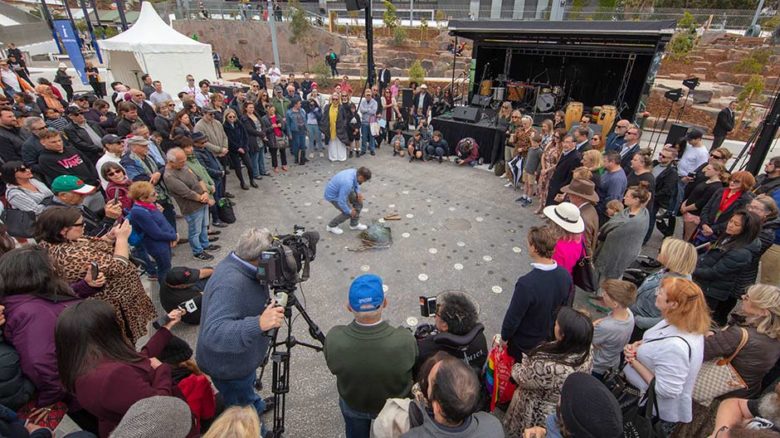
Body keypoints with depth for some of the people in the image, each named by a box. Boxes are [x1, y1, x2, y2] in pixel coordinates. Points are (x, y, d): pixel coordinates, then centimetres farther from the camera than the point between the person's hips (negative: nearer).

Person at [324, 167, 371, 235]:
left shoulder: (355, 172, -13)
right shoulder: (347, 183, -40)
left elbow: (356, 184, 11)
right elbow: (341, 201, -33)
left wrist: (358, 192, -4)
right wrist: (349, 211, -18)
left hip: (341, 191, 9)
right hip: (333, 195, -9)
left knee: (359, 202, 5)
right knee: (348, 213, -6)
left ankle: (354, 224, 22)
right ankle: (331, 226, 17)